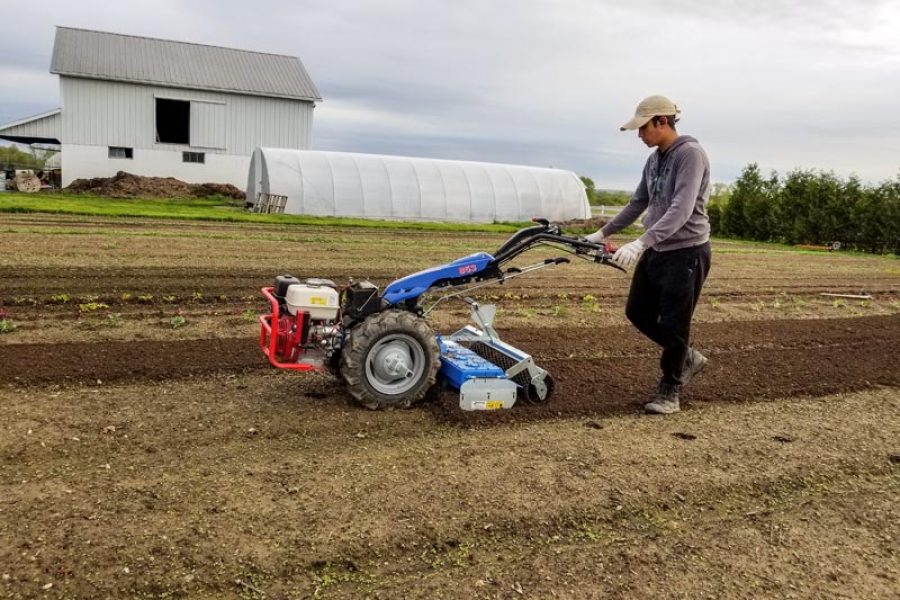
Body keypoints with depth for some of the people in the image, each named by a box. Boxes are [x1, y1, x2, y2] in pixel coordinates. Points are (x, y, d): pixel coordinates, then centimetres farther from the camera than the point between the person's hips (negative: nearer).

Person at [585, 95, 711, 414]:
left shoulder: (691, 153, -16)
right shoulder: (654, 160, 10)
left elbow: (681, 210, -27)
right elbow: (637, 204, 20)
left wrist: (641, 242, -37)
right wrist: (603, 233, 19)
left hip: (686, 252, -9)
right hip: (656, 251, 9)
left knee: (671, 324, -2)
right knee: (638, 312, 13)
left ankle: (669, 391, 16)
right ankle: (687, 358, 31)